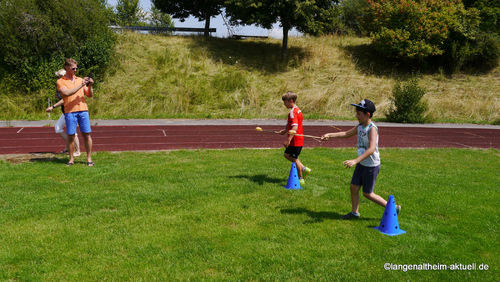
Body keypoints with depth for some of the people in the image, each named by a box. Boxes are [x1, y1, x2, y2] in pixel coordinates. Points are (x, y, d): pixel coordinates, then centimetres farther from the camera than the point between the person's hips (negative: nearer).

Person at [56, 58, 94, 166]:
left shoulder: (80, 80, 17)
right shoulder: (60, 81, 5)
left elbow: (89, 95, 14)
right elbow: (67, 93, -13)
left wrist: (90, 86, -5)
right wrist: (80, 85, -14)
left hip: (83, 110, 3)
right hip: (70, 111, -3)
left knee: (86, 134, 0)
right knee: (71, 136, -1)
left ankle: (89, 158, 7)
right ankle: (71, 159, 10)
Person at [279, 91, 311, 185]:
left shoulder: (293, 112, -20)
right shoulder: (298, 110, 12)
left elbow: (295, 127, -31)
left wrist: (288, 139, -34)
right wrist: (285, 131, 26)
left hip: (295, 140, -10)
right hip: (299, 139, 10)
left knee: (295, 159, 3)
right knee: (287, 154, 20)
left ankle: (301, 179, 14)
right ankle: (304, 169, 19)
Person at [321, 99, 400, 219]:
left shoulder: (372, 128, -24)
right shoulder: (360, 126, 2)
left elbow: (371, 149, -36)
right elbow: (347, 134, 18)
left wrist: (355, 161, -45)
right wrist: (330, 135, 9)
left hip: (372, 166, -8)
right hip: (361, 164, 8)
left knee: (367, 193, 3)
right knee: (354, 187, 11)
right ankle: (355, 212, 28)